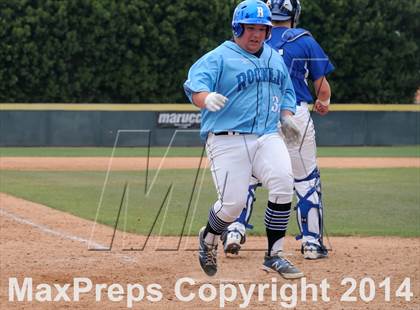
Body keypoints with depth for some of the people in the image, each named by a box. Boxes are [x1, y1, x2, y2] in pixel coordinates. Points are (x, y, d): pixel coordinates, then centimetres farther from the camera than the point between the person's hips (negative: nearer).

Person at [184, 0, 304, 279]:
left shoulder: (275, 59, 19)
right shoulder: (218, 58, -1)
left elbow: (287, 92, 30)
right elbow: (194, 87, -16)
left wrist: (286, 117, 9)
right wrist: (207, 99, -40)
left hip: (268, 137, 4)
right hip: (227, 140, -4)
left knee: (283, 182, -23)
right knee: (232, 201, -14)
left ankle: (274, 255, -13)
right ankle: (208, 239, 22)